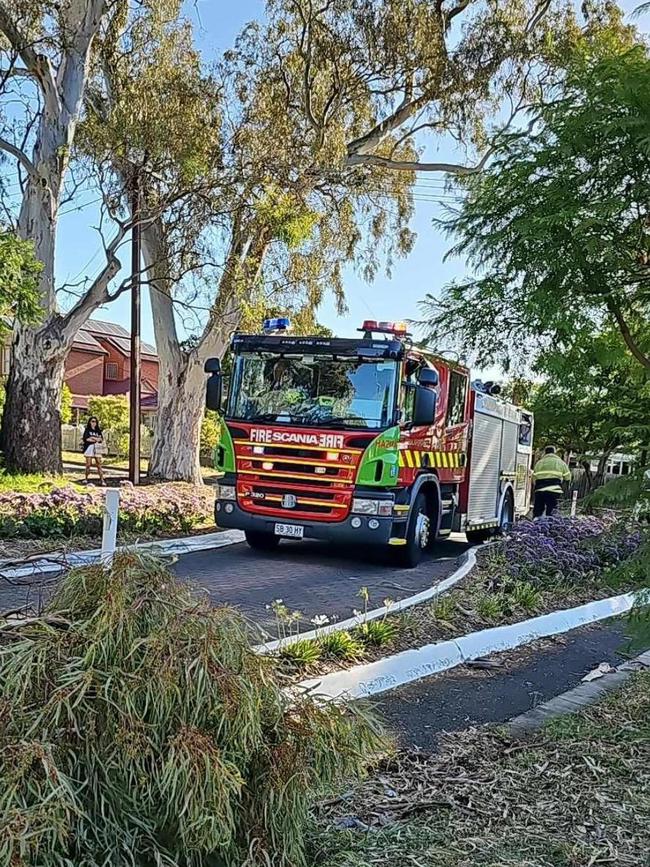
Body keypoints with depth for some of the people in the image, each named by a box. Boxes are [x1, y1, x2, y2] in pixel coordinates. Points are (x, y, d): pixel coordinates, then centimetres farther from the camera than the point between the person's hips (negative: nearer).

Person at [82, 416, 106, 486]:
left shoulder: (98, 430, 15)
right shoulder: (87, 430, 7)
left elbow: (101, 439, 3)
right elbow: (86, 439, -7)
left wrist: (92, 438, -8)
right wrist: (96, 439, -5)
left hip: (97, 449, 2)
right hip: (89, 448, -2)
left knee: (99, 464, -5)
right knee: (88, 464, -2)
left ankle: (102, 480, -10)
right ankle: (87, 479, 8)